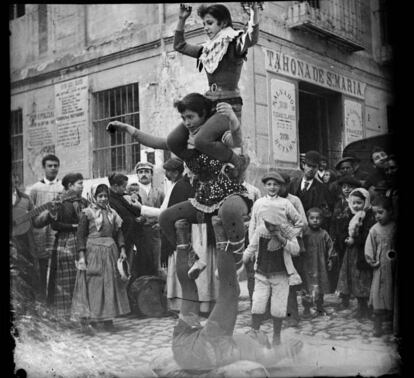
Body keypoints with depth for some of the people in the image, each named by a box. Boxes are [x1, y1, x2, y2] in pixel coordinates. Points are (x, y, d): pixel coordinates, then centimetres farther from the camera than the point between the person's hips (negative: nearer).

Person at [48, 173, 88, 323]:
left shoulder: (83, 202, 14)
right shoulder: (59, 202, -2)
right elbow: (54, 225, -9)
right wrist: (74, 226, -11)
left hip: (81, 243, 5)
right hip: (64, 243, -4)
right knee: (66, 281, -2)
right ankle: (64, 314, 4)